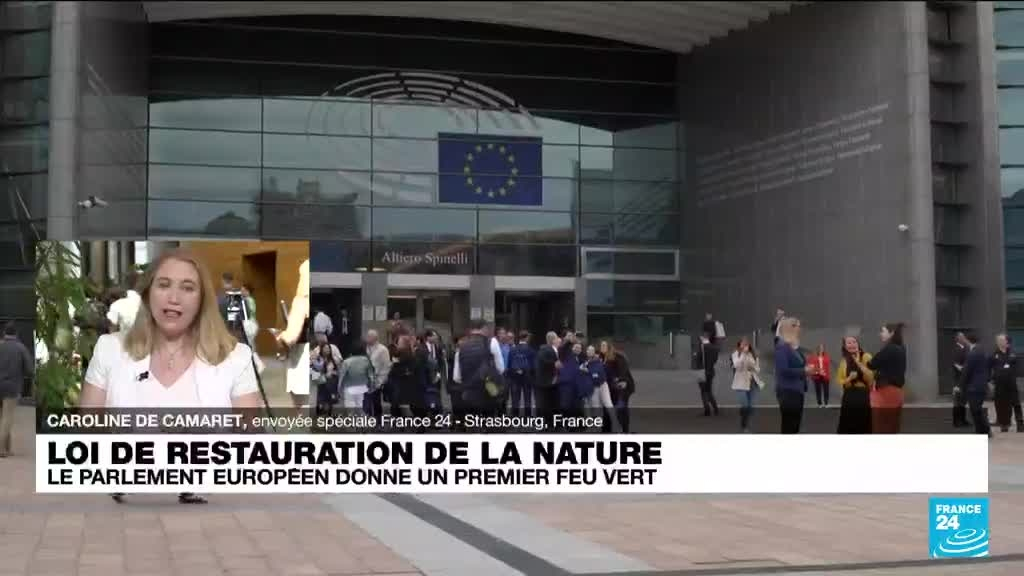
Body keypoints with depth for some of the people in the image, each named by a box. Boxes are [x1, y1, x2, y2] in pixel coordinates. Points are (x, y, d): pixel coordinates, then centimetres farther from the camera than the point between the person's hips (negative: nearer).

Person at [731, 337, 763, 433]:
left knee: (752, 405, 1)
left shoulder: (753, 355, 9)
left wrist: (753, 367, -8)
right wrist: (743, 353, -20)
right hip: (741, 383, -4)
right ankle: (743, 425, 9)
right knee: (744, 405, -12)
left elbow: (758, 369, 14)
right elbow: (736, 365, -21)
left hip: (753, 382, 4)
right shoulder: (736, 354, -2)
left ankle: (747, 423, 21)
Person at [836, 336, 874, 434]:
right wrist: (849, 378, -8)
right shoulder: (844, 361, 10)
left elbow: (871, 376, -13)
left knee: (864, 427, -3)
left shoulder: (866, 357, -2)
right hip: (849, 397, 3)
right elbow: (839, 381, 11)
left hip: (864, 395, -3)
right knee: (848, 428, 2)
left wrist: (859, 363, -18)